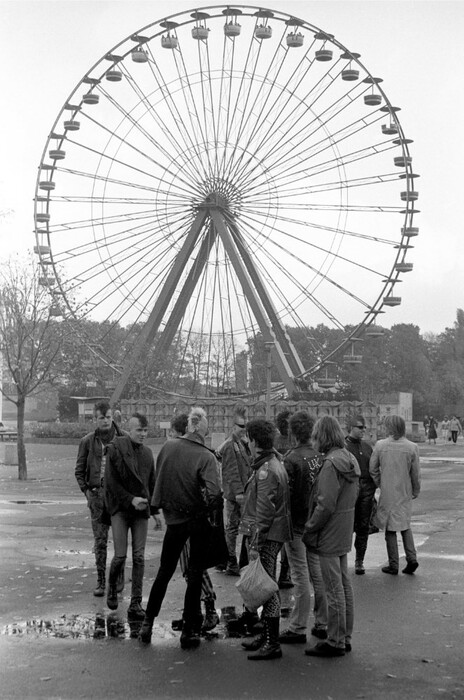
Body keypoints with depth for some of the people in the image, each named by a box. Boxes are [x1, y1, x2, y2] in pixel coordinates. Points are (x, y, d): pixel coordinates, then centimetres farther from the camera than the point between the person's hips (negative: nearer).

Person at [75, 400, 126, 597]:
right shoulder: (88, 441, 5)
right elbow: (79, 470, 10)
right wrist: (87, 491, -1)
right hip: (97, 494, 1)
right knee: (100, 540, 2)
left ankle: (119, 578, 17)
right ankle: (101, 581, 9)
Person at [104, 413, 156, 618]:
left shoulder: (147, 453, 11)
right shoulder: (116, 448, -5)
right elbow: (111, 482, -8)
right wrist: (131, 499, -13)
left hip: (141, 509, 4)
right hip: (120, 508, -4)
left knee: (139, 557, 1)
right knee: (121, 555, -8)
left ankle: (136, 603, 7)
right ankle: (112, 587, 23)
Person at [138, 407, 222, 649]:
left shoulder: (168, 447, -6)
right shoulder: (206, 457, -18)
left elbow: (157, 477, 4)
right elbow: (214, 492, -27)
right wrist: (213, 511, -8)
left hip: (174, 518, 3)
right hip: (199, 520, -3)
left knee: (165, 570, 18)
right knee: (195, 574, 9)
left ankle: (148, 622, 21)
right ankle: (189, 629, 13)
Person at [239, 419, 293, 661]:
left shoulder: (266, 471, -18)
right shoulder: (274, 463, 14)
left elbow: (264, 511, -21)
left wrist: (255, 543, -20)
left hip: (266, 536, -10)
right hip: (271, 534, 10)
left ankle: (272, 644, 2)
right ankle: (267, 635, 27)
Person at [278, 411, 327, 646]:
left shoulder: (291, 459, -17)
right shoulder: (321, 456, 1)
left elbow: (287, 495, -18)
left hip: (297, 525, -6)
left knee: (301, 578, 0)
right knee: (318, 574, 14)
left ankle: (298, 628, 8)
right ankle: (322, 624, 22)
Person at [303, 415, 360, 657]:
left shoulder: (331, 463, -20)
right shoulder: (349, 459, 8)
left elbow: (326, 505, -23)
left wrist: (309, 530, -11)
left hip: (330, 535, -9)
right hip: (344, 534, 9)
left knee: (334, 590, -1)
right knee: (344, 586, 16)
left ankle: (335, 642, 8)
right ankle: (344, 638, 26)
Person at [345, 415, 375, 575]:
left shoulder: (367, 446, 14)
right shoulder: (343, 446, -4)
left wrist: (373, 490, 13)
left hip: (367, 491, 5)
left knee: (363, 527, 7)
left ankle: (359, 561, 15)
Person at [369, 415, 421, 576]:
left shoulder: (380, 445, -9)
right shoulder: (412, 447, -7)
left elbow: (373, 469, -4)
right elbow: (416, 473, -2)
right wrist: (416, 491, 13)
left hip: (387, 493, -2)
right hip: (405, 493, 2)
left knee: (390, 528, 8)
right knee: (405, 525, 20)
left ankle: (393, 565, 11)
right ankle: (411, 558, 8)